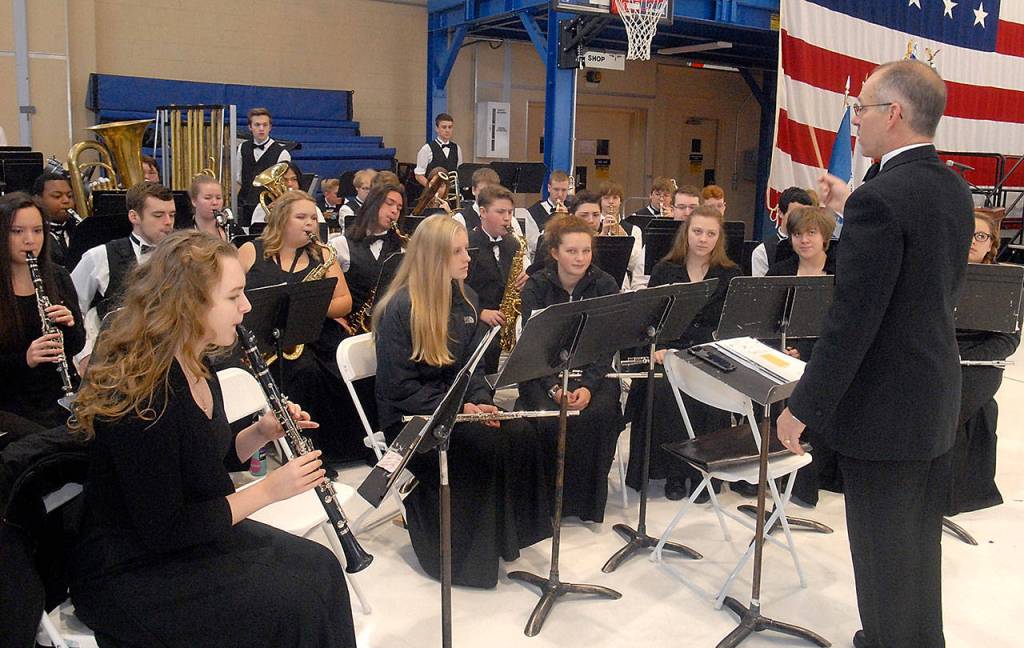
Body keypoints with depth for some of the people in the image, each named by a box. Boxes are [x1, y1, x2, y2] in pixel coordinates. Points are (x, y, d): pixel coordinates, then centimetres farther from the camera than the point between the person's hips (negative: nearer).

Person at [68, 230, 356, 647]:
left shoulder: (194, 366, 0)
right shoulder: (140, 395, -28)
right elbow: (162, 532, -25)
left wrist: (261, 433, -6)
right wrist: (268, 490, -21)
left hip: (192, 535, 8)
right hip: (127, 575, -8)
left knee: (318, 566, -5)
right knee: (295, 602, -17)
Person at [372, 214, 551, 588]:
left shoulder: (466, 299, 7)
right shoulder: (400, 308, -14)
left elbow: (472, 365, 11)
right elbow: (399, 388, -16)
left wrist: (480, 401, -10)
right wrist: (457, 408, -24)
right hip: (410, 417, -6)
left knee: (523, 436, -19)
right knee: (485, 445, -29)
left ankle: (507, 532, -5)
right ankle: (469, 552, -12)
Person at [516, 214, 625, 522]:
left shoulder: (605, 285, -2)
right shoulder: (536, 286, -4)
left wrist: (589, 386, -21)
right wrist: (554, 387, -24)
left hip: (592, 371, 1)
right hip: (544, 372, -1)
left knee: (599, 414, -28)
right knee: (550, 417, -29)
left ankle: (588, 500, -7)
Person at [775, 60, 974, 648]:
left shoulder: (881, 199, -22)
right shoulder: (954, 190, 6)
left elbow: (851, 323, -24)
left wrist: (803, 408, -15)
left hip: (884, 407, -9)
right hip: (938, 401, 9)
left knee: (883, 552, 7)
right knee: (919, 543, 23)